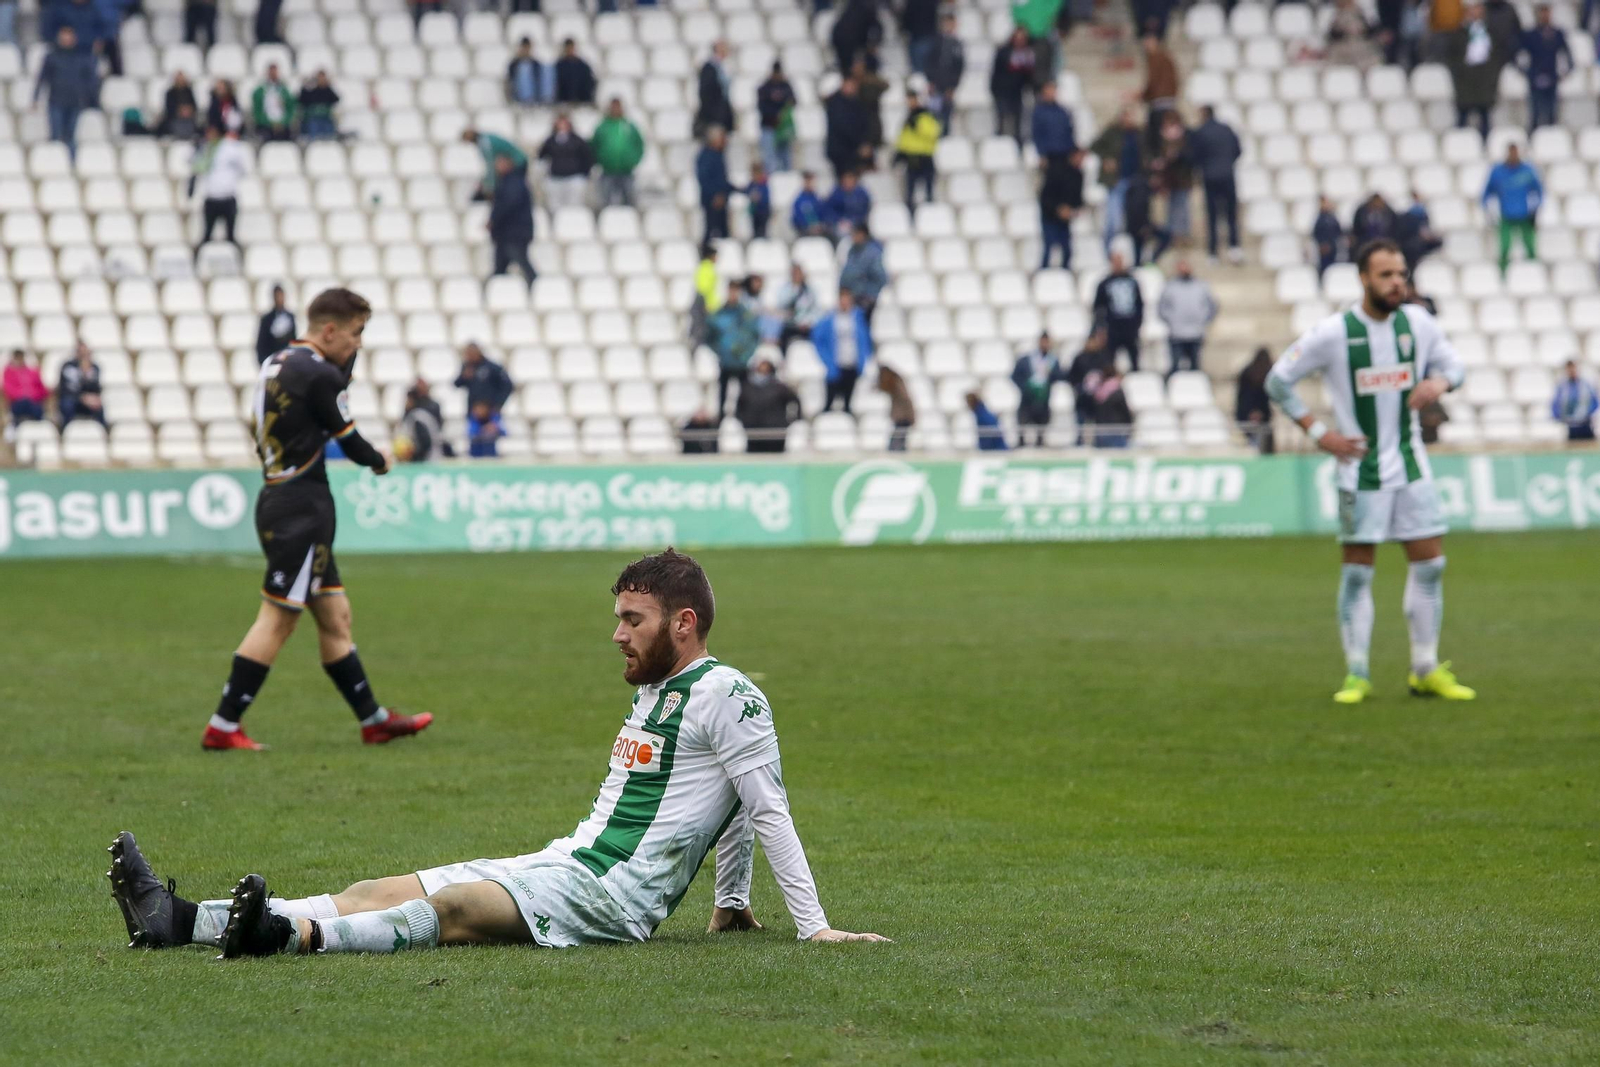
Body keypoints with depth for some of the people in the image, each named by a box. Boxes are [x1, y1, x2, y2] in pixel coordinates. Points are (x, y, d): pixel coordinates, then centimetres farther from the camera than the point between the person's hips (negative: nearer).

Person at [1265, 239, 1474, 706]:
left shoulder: (1419, 323, -1)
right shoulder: (1333, 333, -11)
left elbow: (1452, 363, 14)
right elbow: (1277, 381, -3)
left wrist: (1440, 382, -10)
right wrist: (1318, 432, -8)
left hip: (1410, 462, 4)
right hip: (1359, 467, -4)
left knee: (1430, 564, 3)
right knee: (1358, 570, -1)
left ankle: (1426, 670, 13)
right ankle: (1357, 675, 7)